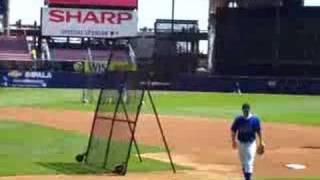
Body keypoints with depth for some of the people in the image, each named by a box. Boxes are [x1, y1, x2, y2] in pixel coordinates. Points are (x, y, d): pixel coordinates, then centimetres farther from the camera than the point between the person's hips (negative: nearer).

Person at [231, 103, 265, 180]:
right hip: (241, 143, 2)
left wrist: (261, 142, 0)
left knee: (249, 163, -9)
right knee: (243, 163, 12)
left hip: (251, 143, -2)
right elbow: (233, 131, 4)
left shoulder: (255, 119, -6)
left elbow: (259, 131, 0)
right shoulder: (238, 119, -3)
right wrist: (234, 141, 0)